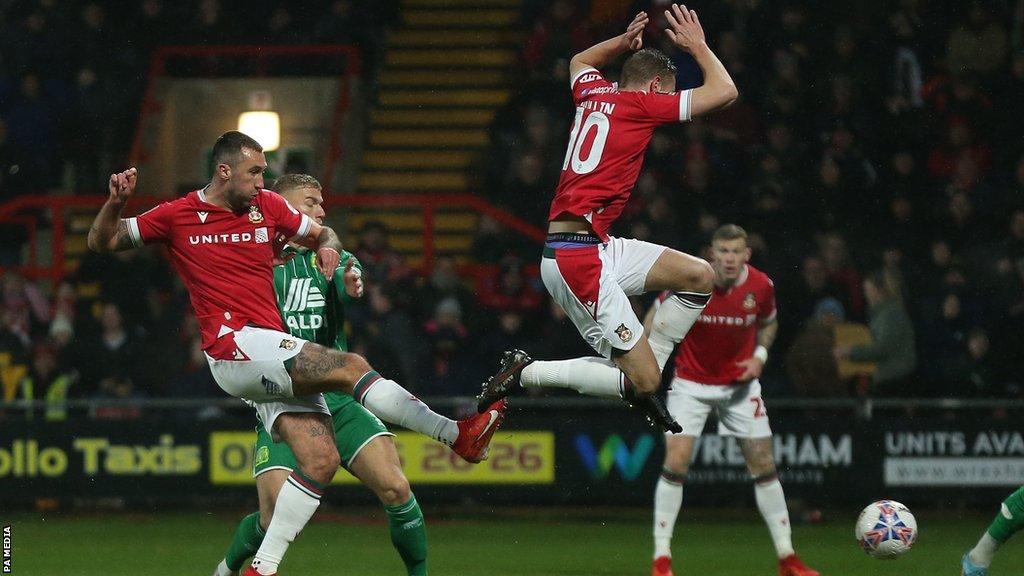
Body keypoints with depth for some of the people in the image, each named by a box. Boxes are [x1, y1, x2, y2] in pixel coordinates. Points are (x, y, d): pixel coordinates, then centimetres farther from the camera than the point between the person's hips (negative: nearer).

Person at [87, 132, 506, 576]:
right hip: (234, 346, -6)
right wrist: (116, 202, -11)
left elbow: (323, 234, 28)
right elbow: (101, 242, 9)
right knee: (350, 367, -22)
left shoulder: (267, 206, 15)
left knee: (321, 461, -10)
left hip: (275, 358, 6)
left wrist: (328, 247, 3)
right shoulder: (178, 216, 4)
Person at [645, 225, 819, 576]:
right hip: (691, 384, -2)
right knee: (676, 462, -14)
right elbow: (656, 315, -1)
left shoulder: (761, 286, -11)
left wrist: (759, 356, -6)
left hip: (740, 385, 2)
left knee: (764, 465, 1)